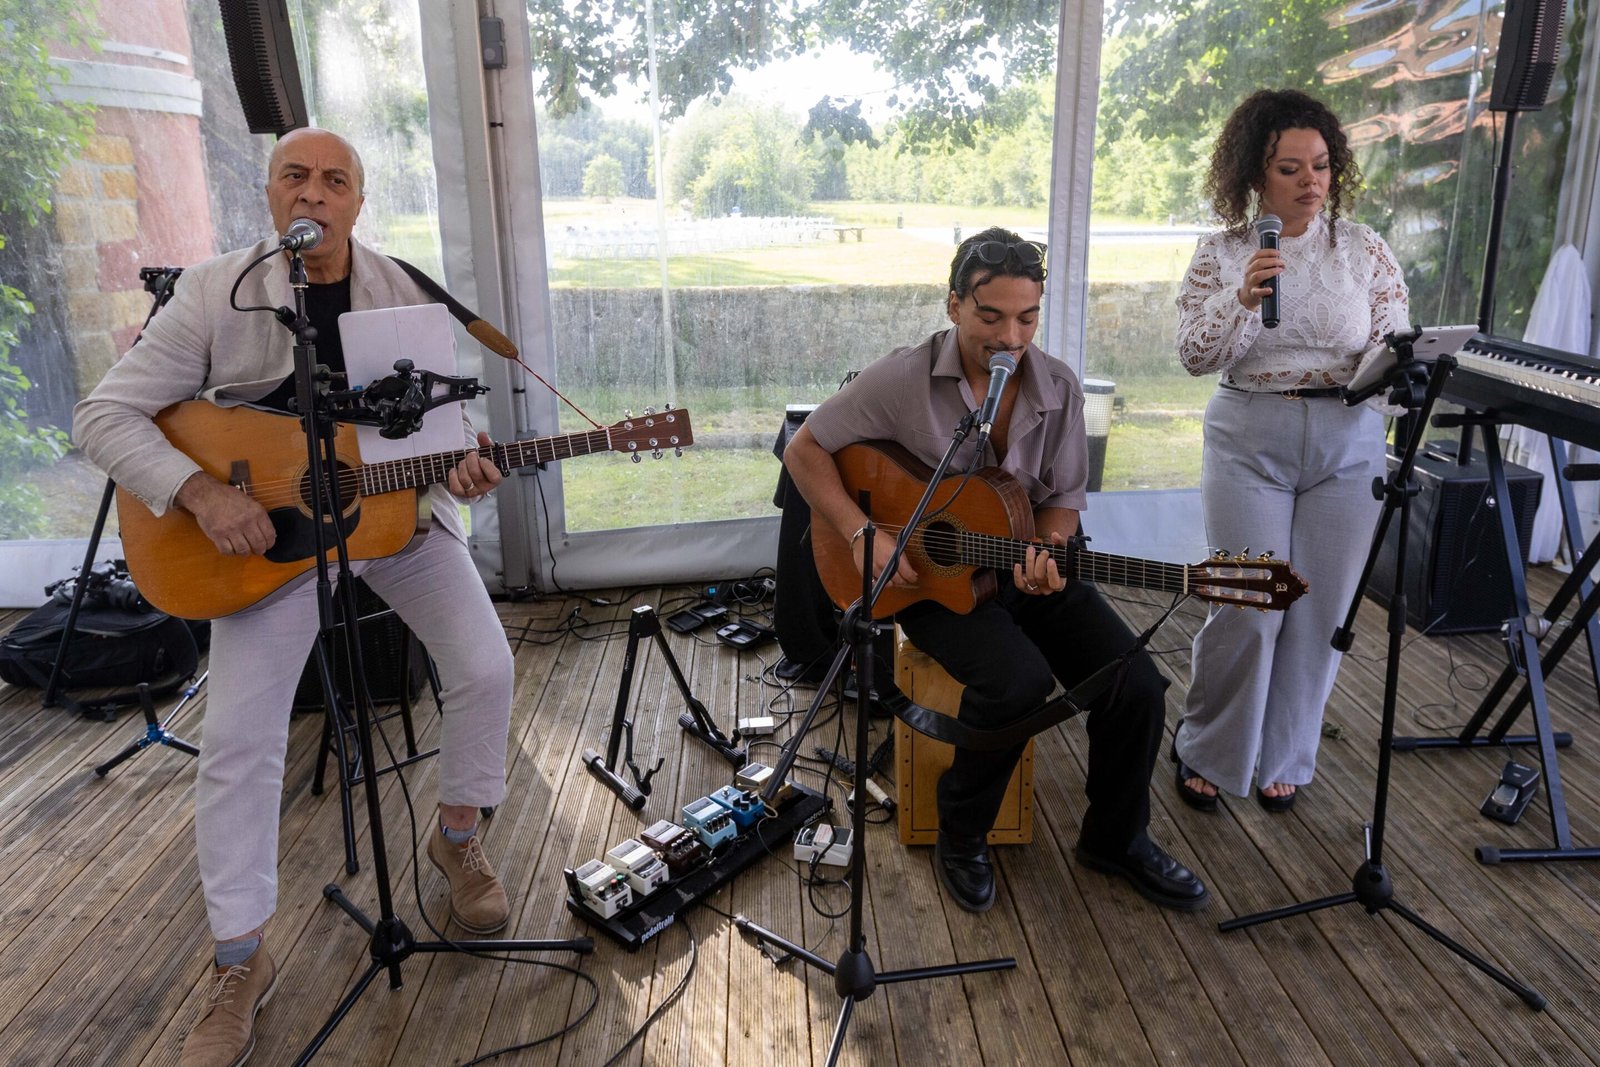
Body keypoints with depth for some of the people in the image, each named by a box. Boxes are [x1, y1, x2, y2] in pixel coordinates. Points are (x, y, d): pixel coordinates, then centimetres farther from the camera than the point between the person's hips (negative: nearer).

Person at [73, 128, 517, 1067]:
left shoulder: (407, 295, -2)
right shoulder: (216, 293, -8)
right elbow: (105, 415, -8)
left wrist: (464, 464, -20)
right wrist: (203, 491, -24)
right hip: (267, 526, -1)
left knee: (487, 667, -10)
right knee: (239, 736, -8)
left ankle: (458, 838, 19)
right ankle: (241, 964, 10)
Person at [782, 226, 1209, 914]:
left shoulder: (1059, 389, -2)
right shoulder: (904, 379, -13)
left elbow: (1062, 497, 7)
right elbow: (805, 451, -8)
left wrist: (1046, 552, -15)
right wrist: (864, 534, -18)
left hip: (1027, 570, 5)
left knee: (1137, 685, -12)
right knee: (1018, 680, -31)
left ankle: (1116, 839, 17)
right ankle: (961, 837, -2)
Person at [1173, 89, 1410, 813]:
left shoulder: (1364, 249, 5)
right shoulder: (1222, 252, 2)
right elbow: (1194, 357, -5)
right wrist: (1241, 301, -22)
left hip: (1348, 446, 2)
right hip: (1249, 441, -2)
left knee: (1321, 612, 4)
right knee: (1251, 609, -8)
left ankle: (1281, 759, 24)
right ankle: (1206, 753, 16)